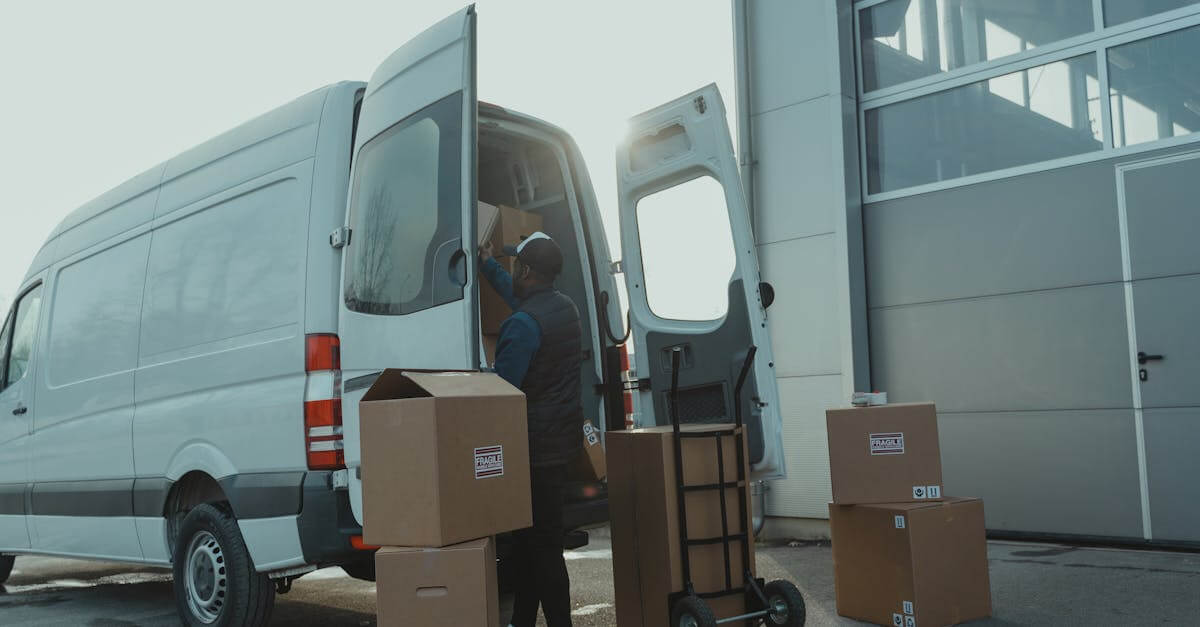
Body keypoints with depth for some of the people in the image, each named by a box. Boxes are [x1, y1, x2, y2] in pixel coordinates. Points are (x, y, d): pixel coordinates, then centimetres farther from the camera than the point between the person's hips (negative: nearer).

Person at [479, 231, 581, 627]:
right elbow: (518, 294, 33)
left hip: (536, 446, -10)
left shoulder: (523, 323, -18)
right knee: (530, 536, 18)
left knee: (541, 543, -2)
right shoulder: (565, 307, 12)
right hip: (562, 438, 10)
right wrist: (488, 266, 44)